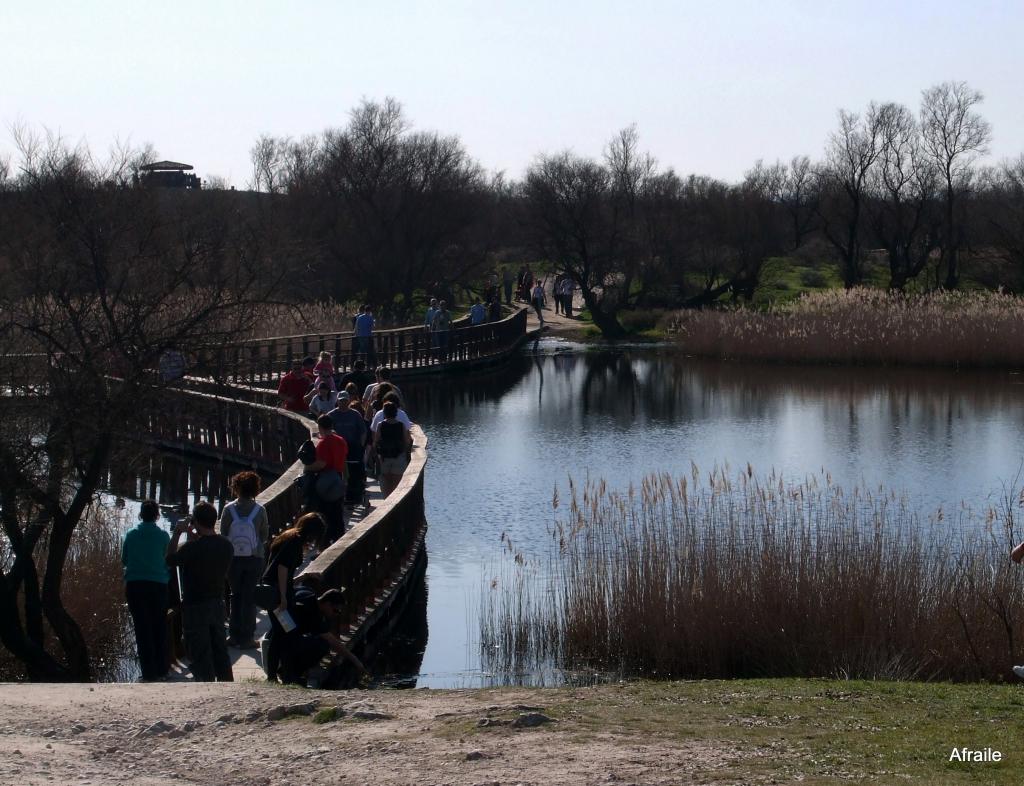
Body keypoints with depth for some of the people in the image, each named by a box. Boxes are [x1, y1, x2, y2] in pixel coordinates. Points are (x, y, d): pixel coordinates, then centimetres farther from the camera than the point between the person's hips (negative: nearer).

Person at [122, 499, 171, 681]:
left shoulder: (130, 534, -1)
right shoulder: (163, 536, -4)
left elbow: (124, 560, 7)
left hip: (134, 585, 0)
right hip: (158, 585, 0)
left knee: (142, 630, 4)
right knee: (159, 629, 13)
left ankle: (149, 673, 2)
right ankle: (161, 670, 16)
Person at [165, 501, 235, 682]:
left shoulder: (193, 548, -22)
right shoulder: (226, 545, -2)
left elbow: (170, 559, -6)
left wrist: (177, 533, 1)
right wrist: (195, 539, 15)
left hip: (195, 607, -6)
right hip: (217, 604, 6)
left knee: (201, 654, 1)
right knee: (220, 650, 15)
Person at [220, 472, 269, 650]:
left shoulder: (229, 509, -12)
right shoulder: (259, 510, -12)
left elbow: (222, 534, -5)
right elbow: (265, 535, -4)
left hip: (233, 559, 1)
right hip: (254, 559, -1)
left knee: (236, 595, 16)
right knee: (249, 597, 8)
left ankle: (234, 635, 19)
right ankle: (247, 638, 9)